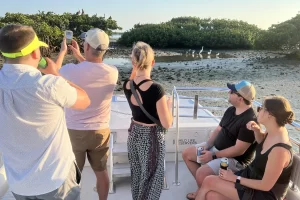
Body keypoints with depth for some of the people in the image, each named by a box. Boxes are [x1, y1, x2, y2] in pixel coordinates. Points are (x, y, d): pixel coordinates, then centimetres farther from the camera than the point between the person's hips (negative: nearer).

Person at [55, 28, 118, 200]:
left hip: (74, 131, -2)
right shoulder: (112, 73, -11)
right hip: (100, 131, 2)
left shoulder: (72, 70, -20)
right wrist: (79, 55, 21)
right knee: (101, 171, 20)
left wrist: (63, 51, 16)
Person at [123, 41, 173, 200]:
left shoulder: (127, 85, -9)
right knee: (151, 177, 14)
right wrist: (168, 105, -3)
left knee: (137, 174, 25)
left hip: (134, 134, 6)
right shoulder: (155, 89, -26)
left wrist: (135, 67, 7)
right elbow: (167, 124, -20)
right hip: (151, 137, -6)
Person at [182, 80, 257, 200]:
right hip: (216, 147, 9)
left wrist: (213, 156, -20)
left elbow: (239, 150, -26)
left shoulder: (250, 120, -26)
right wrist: (207, 146, -7)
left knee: (201, 172, -28)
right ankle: (203, 187, 14)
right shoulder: (231, 110, 2)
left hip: (235, 159, -9)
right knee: (186, 154, 7)